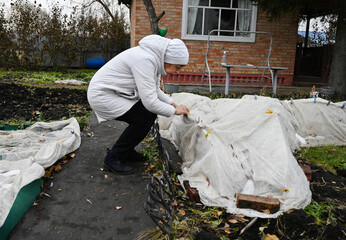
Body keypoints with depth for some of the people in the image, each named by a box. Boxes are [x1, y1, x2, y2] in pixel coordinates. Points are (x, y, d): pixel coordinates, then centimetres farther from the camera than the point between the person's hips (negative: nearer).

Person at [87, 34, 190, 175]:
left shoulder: (155, 59, 1)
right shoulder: (145, 60, -29)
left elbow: (155, 90, 13)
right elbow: (150, 102, -29)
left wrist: (174, 104, 3)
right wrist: (174, 111, -15)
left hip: (114, 92, 10)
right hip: (102, 95, -10)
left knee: (151, 113, 2)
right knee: (144, 118, -18)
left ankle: (126, 150, 18)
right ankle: (113, 158, -3)